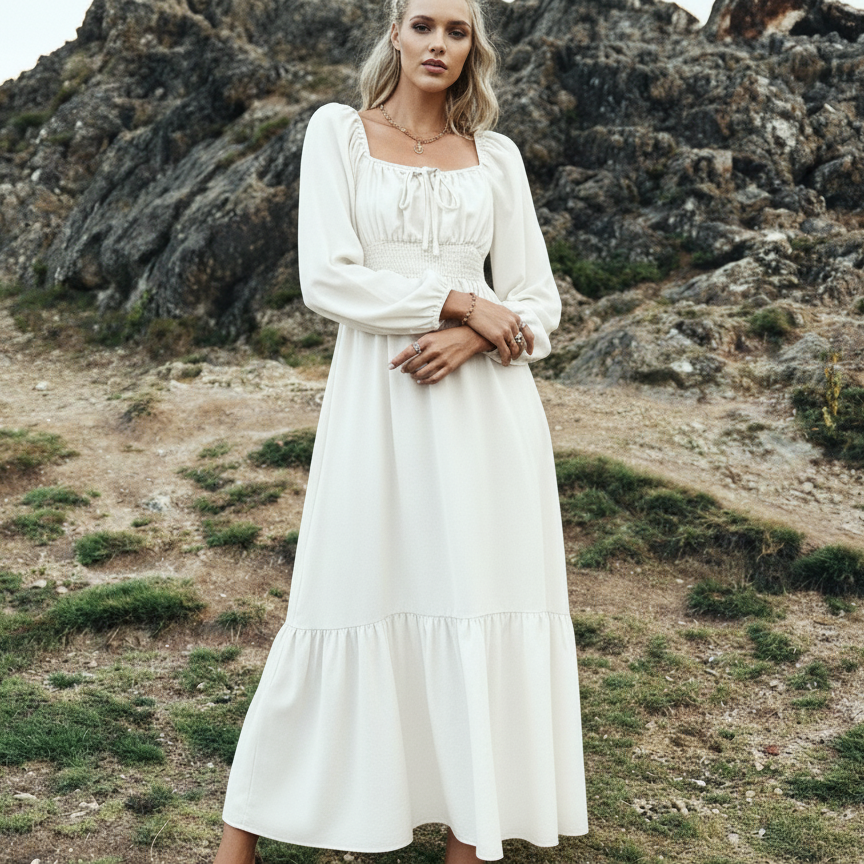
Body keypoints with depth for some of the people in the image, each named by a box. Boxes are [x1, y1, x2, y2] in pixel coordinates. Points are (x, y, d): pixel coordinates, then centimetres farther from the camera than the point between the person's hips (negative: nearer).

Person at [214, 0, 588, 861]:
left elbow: (538, 302, 9)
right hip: (376, 399, -2)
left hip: (485, 403, 3)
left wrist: (471, 337, -12)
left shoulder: (497, 156, 12)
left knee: (486, 606, 2)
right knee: (353, 606, 1)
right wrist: (462, 300, -12)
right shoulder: (338, 130, 4)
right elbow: (327, 278, -7)